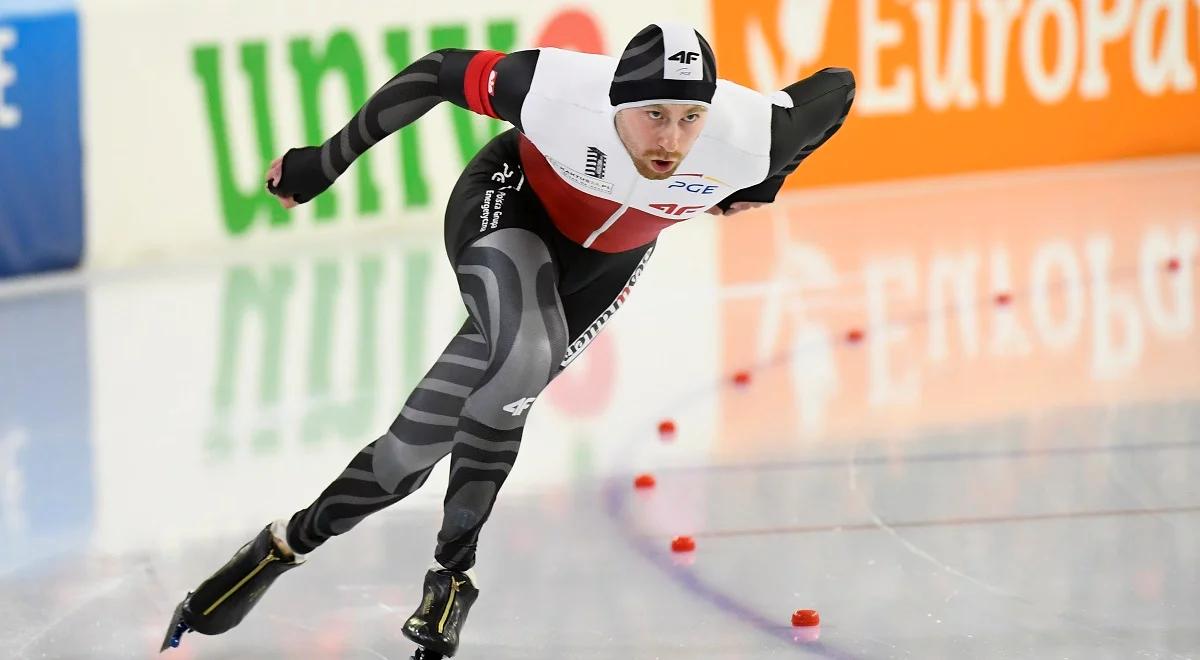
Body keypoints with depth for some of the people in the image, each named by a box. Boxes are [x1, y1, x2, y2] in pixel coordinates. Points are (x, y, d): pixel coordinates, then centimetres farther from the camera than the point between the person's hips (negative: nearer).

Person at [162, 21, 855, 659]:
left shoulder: (749, 138, -33)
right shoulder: (560, 90, -39)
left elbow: (835, 88, -13)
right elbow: (438, 73, -23)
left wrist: (764, 183, 0)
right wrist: (325, 163, -15)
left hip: (607, 258, 4)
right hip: (510, 208, -4)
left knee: (491, 399, -6)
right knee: (523, 361, -30)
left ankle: (299, 538, 10)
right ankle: (453, 574, -10)